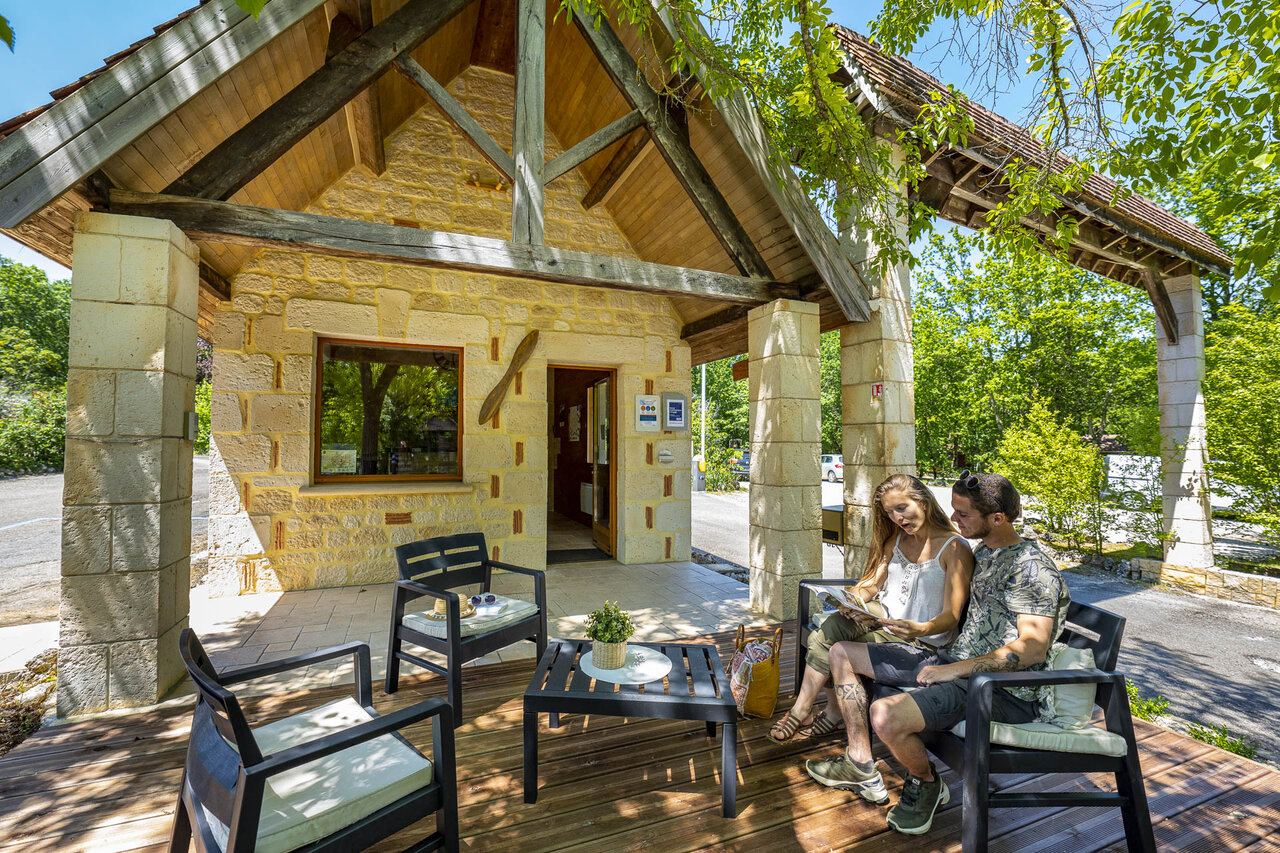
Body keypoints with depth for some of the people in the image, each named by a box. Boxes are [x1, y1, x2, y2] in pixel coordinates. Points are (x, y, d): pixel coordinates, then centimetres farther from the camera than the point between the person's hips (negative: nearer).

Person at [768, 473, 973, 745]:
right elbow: (872, 584, 9)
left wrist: (920, 629, -35)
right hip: (883, 621, 6)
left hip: (921, 641, -6)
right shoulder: (895, 540, 11)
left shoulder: (955, 548, -11)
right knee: (833, 624, -25)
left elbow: (952, 616, -15)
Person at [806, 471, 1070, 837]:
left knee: (885, 716, -33)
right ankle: (862, 766, 12)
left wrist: (956, 670, -23)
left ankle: (926, 783, 3)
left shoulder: (1032, 569, -17)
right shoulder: (984, 553, 12)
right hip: (952, 659, 10)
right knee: (842, 654, 6)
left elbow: (1032, 648, -25)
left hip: (1001, 688, -9)